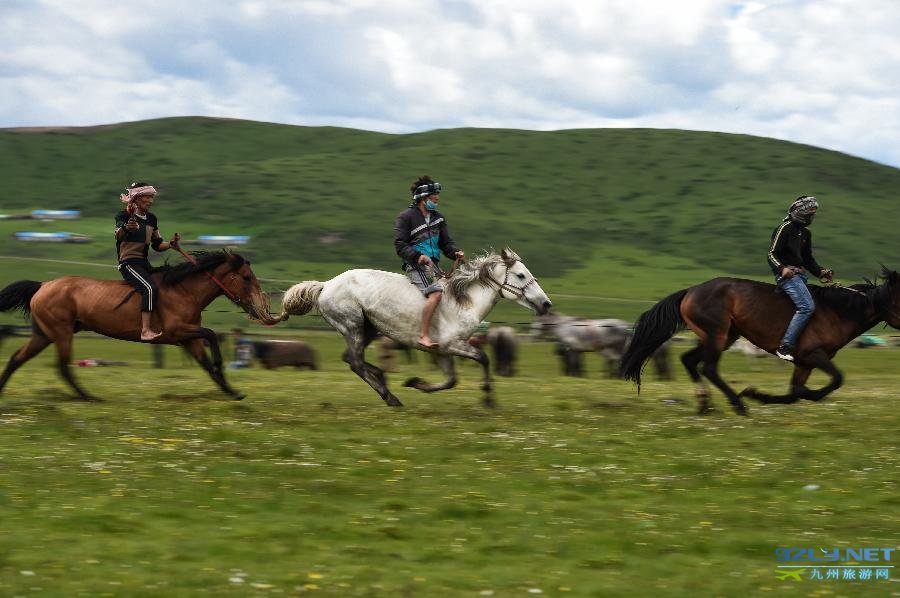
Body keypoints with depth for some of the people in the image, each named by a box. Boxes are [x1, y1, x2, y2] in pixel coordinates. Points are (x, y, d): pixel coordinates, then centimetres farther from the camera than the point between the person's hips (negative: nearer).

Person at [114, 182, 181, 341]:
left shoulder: (151, 219, 15)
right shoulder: (124, 216, -7)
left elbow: (157, 245, 20)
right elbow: (118, 235, -27)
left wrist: (171, 243, -1)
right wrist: (126, 228, -50)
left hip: (144, 263, 8)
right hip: (128, 263, -8)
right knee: (150, 288, -30)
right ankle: (145, 331, -37)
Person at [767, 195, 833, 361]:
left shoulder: (805, 233, 18)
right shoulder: (785, 228, -7)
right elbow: (772, 254, -11)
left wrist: (820, 272, 7)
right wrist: (782, 269, -29)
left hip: (800, 275, 10)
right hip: (786, 273, -10)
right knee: (807, 306, -25)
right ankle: (785, 347, -26)